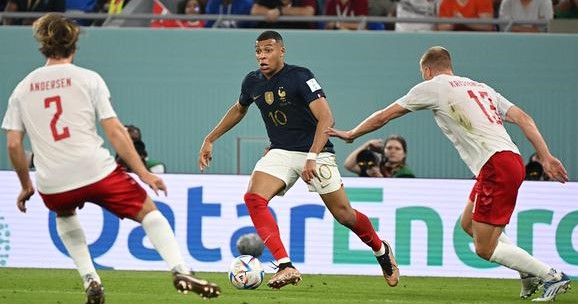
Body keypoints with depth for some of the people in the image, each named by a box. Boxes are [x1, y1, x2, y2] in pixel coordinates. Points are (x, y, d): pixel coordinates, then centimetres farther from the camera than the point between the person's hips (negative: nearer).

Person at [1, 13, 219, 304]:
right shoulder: (87, 79, 2)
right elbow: (115, 131, -2)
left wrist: (26, 186, 20)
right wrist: (143, 173, 2)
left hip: (52, 185, 3)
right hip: (96, 172, -3)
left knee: (64, 214, 36)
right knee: (148, 211, 14)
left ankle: (90, 281, 21)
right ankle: (180, 271, -6)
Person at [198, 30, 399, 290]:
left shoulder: (300, 77, -17)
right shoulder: (253, 82, 2)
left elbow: (325, 118, -23)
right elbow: (238, 110, 24)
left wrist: (312, 157, -32)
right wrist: (210, 139, 22)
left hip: (316, 152, -5)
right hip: (280, 152, 5)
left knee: (343, 215, -2)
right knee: (253, 198, -22)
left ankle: (381, 250, 30)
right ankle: (286, 267, -26)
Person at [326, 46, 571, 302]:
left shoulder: (432, 87, 6)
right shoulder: (481, 87, 25)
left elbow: (383, 116, 14)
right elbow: (523, 119, 15)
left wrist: (351, 134, 29)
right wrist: (546, 158, 11)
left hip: (495, 165, -8)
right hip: (512, 159, 8)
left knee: (484, 249, -3)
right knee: (469, 224, 23)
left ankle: (552, 277, -7)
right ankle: (529, 272, 17)